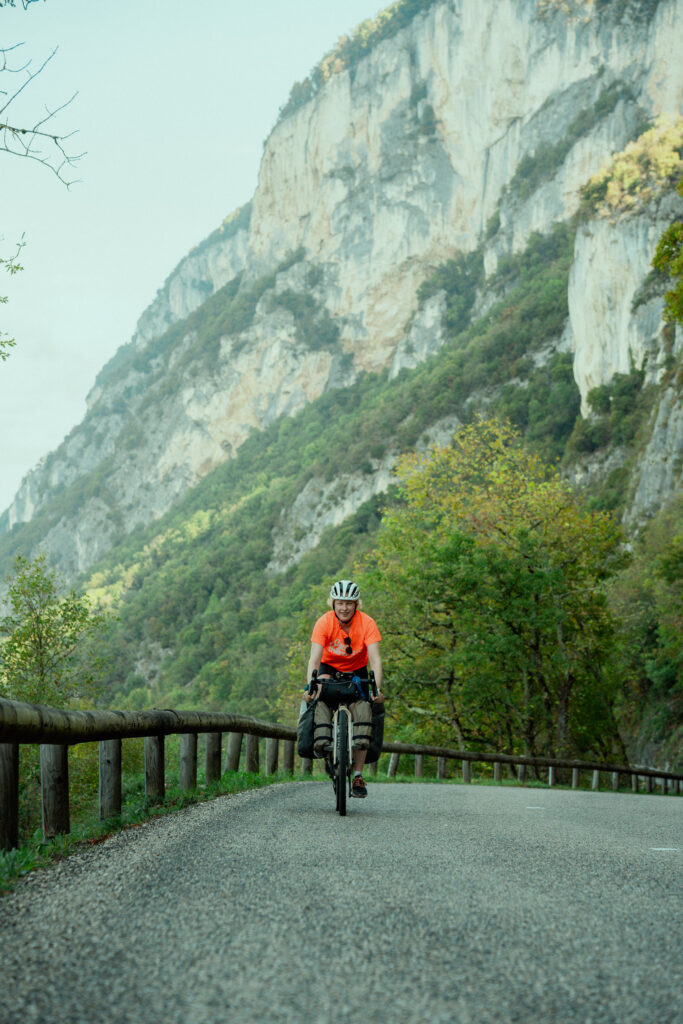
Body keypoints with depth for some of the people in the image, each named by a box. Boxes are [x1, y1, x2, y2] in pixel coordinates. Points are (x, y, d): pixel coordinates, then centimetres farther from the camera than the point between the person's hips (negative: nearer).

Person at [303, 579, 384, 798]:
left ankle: (358, 774, -14)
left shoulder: (367, 623, -23)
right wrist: (310, 687, -46)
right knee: (322, 694, -34)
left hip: (357, 670, 0)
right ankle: (322, 742, -40)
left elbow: (375, 658, -30)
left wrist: (377, 689, -44)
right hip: (330, 666, 0)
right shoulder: (324, 622, -24)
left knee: (363, 710, -17)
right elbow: (314, 658, -31)